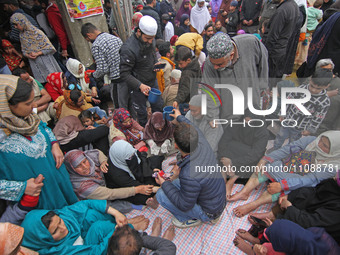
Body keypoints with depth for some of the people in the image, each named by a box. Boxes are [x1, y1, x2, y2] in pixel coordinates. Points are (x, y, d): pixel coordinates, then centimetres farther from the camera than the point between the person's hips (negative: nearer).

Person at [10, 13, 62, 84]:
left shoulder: (37, 32, -10)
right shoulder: (22, 36, 6)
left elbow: (49, 47, -10)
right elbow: (24, 50, 13)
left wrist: (37, 54, -15)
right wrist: (28, 55, -10)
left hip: (45, 61, -4)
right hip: (34, 64, 4)